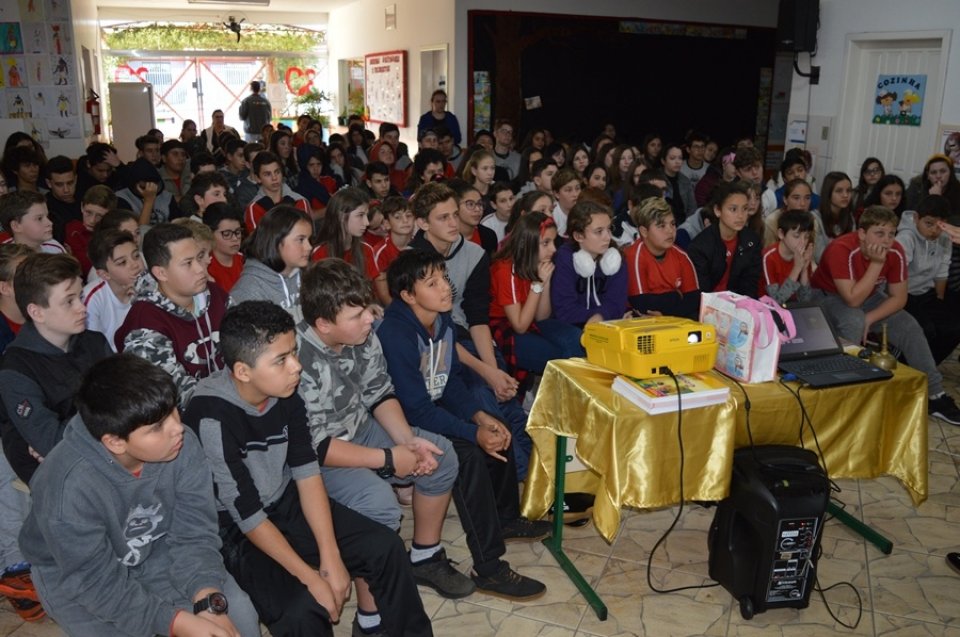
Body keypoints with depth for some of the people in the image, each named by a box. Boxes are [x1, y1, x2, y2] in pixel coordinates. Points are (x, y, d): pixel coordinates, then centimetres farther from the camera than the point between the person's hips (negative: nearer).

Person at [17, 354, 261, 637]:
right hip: (78, 575, -3)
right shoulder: (70, 487, -35)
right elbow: (100, 584, -27)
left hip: (153, 552, 3)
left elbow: (194, 532, -19)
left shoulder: (182, 446, -25)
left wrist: (210, 601, -35)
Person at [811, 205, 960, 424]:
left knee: (909, 327, -9)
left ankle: (935, 395, 2)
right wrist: (876, 263, -38)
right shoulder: (841, 250, -33)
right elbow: (853, 299, -36)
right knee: (854, 322, -35)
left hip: (869, 297, 6)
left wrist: (870, 319, -24)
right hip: (829, 297, -5)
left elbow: (899, 297, -9)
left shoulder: (895, 252, -17)